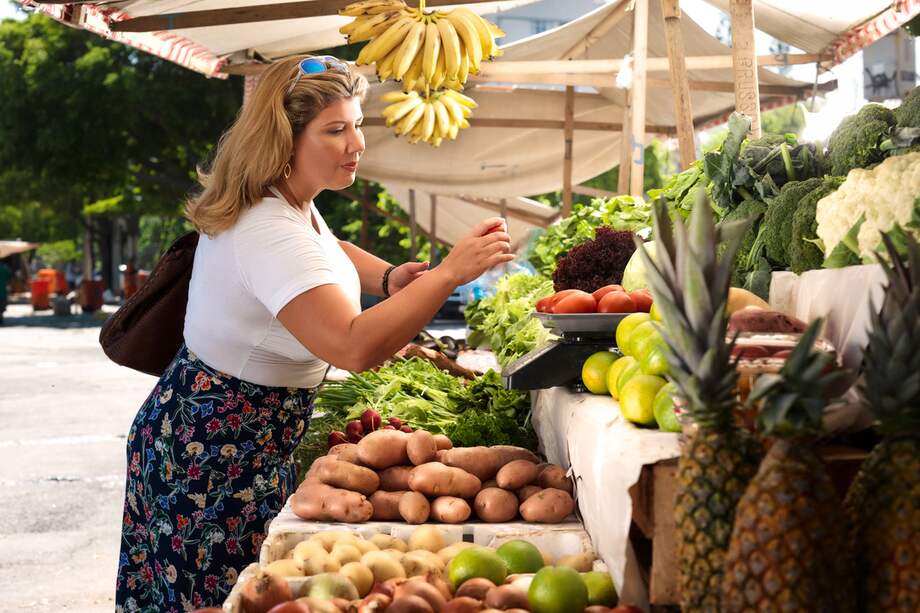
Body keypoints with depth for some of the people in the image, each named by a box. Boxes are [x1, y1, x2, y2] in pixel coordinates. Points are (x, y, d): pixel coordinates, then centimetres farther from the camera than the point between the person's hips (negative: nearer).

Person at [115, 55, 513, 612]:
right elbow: (356, 346, -42)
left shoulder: (292, 202, 2)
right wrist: (451, 272, -37)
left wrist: (386, 278, 3)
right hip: (217, 455, -10)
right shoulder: (269, 232, -30)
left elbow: (327, 252, 25)